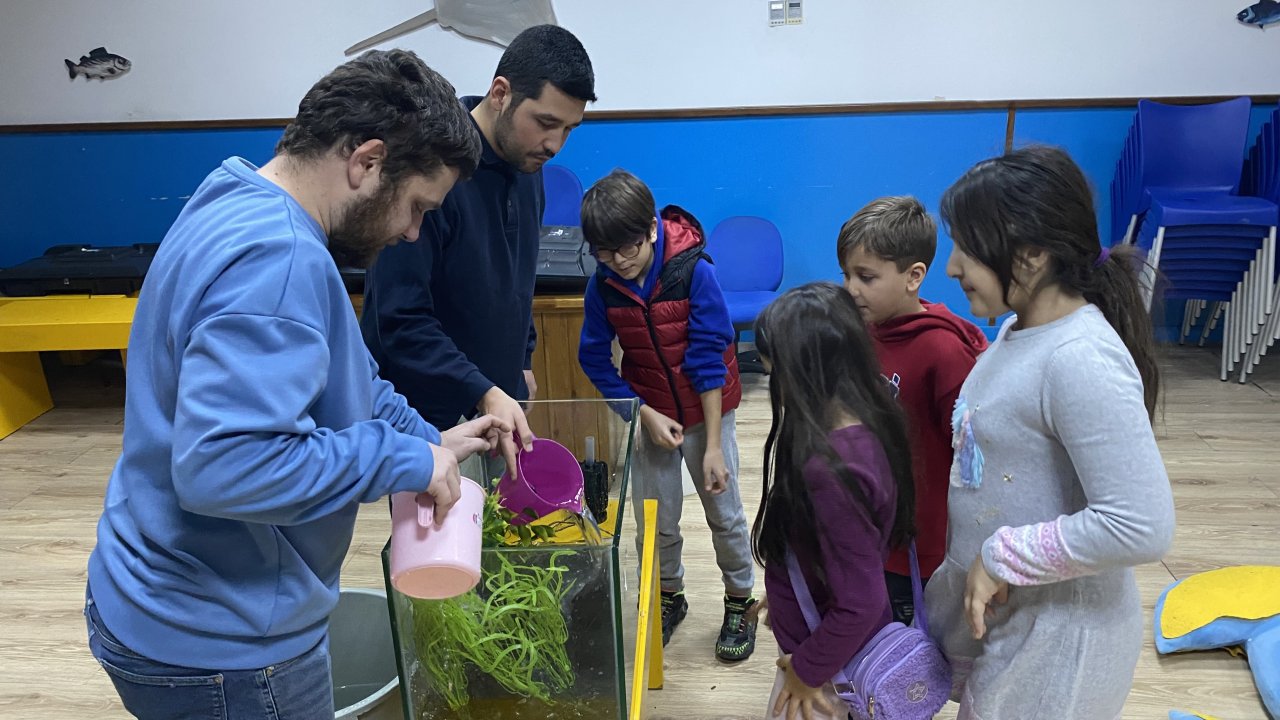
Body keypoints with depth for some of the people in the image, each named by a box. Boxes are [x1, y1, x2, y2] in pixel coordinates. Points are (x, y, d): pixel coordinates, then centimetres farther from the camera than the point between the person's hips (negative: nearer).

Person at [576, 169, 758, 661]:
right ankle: (668, 597, 36)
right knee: (654, 520, 10)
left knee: (724, 513, 8)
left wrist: (713, 445, -20)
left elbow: (710, 361, -21)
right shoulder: (603, 286, -13)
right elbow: (596, 360, -3)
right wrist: (645, 415, -12)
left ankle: (739, 602, 30)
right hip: (650, 413, 3)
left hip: (706, 408, -2)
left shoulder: (693, 271, -23)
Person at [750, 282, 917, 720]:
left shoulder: (829, 470, -35)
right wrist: (782, 598, 13)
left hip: (831, 665, -8)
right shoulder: (867, 425, -9)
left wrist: (805, 672, -15)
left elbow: (861, 604, -29)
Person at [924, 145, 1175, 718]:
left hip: (1055, 625, -8)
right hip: (997, 600, 8)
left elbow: (1140, 525, -32)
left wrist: (1002, 558, -23)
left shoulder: (1080, 360, -28)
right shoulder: (1022, 327, 1)